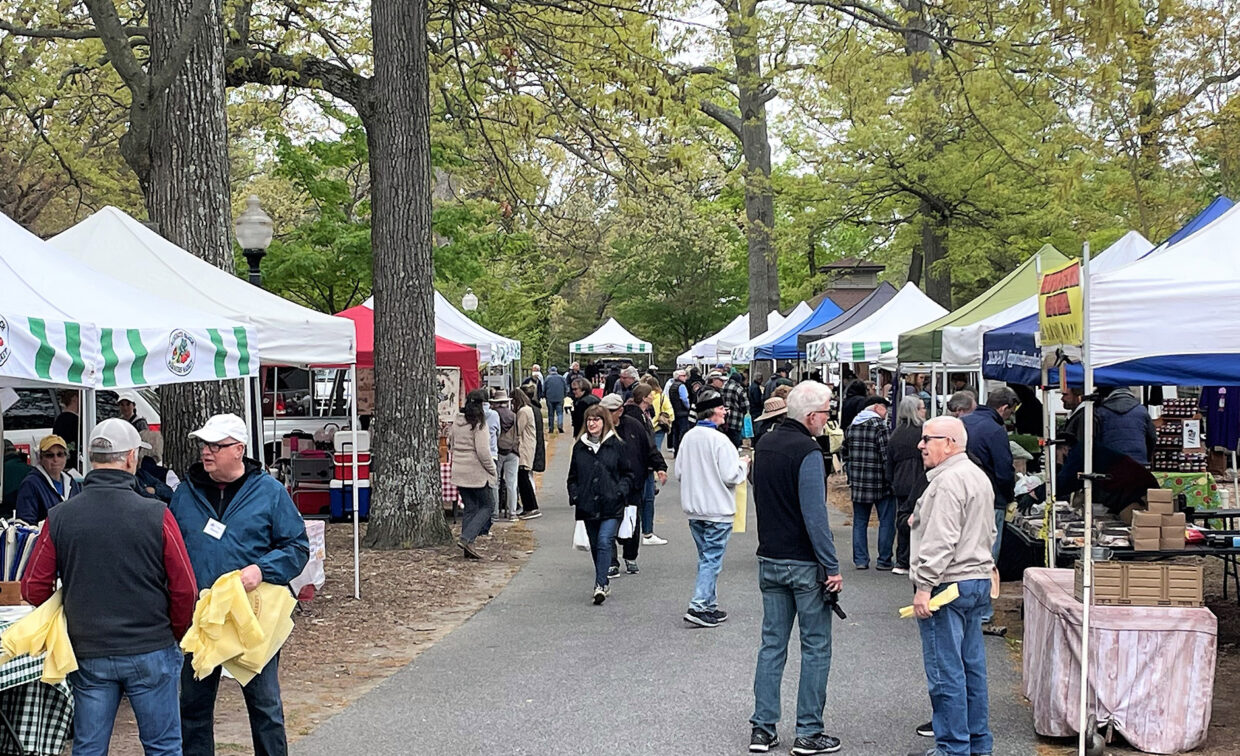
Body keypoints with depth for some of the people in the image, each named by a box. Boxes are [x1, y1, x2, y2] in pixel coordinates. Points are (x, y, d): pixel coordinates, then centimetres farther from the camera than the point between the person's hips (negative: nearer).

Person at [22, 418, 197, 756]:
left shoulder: (59, 517, -4)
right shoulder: (156, 515, -11)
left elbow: (33, 589, -1)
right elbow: (184, 589, -9)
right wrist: (173, 635, 9)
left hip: (88, 655, 2)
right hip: (151, 652, -2)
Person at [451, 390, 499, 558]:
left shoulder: (457, 421, 7)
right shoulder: (479, 423, -15)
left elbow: (451, 441, 14)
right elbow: (483, 451, -18)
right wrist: (493, 469, -6)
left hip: (459, 472, 7)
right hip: (477, 472, -7)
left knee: (469, 508, 13)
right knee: (485, 507, 4)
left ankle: (468, 548, 10)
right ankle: (466, 538, -12)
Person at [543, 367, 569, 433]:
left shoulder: (547, 378, -1)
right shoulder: (562, 378, 3)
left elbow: (543, 389, 0)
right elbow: (566, 388, 5)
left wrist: (544, 396, 15)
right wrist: (564, 395, 18)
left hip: (550, 399, 0)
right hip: (560, 398, 0)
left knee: (550, 414, 8)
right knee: (560, 413, 1)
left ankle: (551, 428, 9)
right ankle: (560, 425, -21)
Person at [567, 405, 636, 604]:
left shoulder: (616, 445, 1)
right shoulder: (579, 447, 9)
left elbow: (629, 474, 7)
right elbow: (573, 477, 17)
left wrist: (620, 491, -9)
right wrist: (574, 496, 2)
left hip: (611, 506, -4)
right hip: (588, 506, 4)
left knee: (604, 542, -17)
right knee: (595, 546, 10)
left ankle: (600, 585, -19)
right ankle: (604, 584, 23)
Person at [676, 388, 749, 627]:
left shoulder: (688, 437, 4)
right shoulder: (720, 440, -17)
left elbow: (679, 473, 9)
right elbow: (730, 476, -17)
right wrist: (742, 464, 1)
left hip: (693, 509, 7)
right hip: (717, 510, -7)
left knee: (705, 558, 17)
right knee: (712, 560, -3)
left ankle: (710, 604, 21)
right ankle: (698, 607, -9)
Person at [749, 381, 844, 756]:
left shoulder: (765, 443, 8)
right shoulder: (807, 452, -17)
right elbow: (815, 516, -20)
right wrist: (832, 567, -16)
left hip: (769, 559, 7)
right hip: (804, 563, -7)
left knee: (772, 644, 11)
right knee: (815, 648, 3)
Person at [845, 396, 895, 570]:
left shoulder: (851, 426, 9)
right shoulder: (879, 426, -12)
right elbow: (886, 455, -16)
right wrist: (891, 479, -11)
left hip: (858, 483, 6)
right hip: (880, 483, -6)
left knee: (860, 522, 12)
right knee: (886, 522, 5)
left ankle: (860, 559, 10)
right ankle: (884, 560, 6)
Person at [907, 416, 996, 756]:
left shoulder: (948, 481, -17)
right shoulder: (978, 476, 17)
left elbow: (940, 540, -23)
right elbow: (988, 533, 24)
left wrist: (924, 585, -21)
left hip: (948, 584, -11)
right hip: (978, 581, 11)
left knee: (946, 671, -5)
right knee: (972, 667, 14)